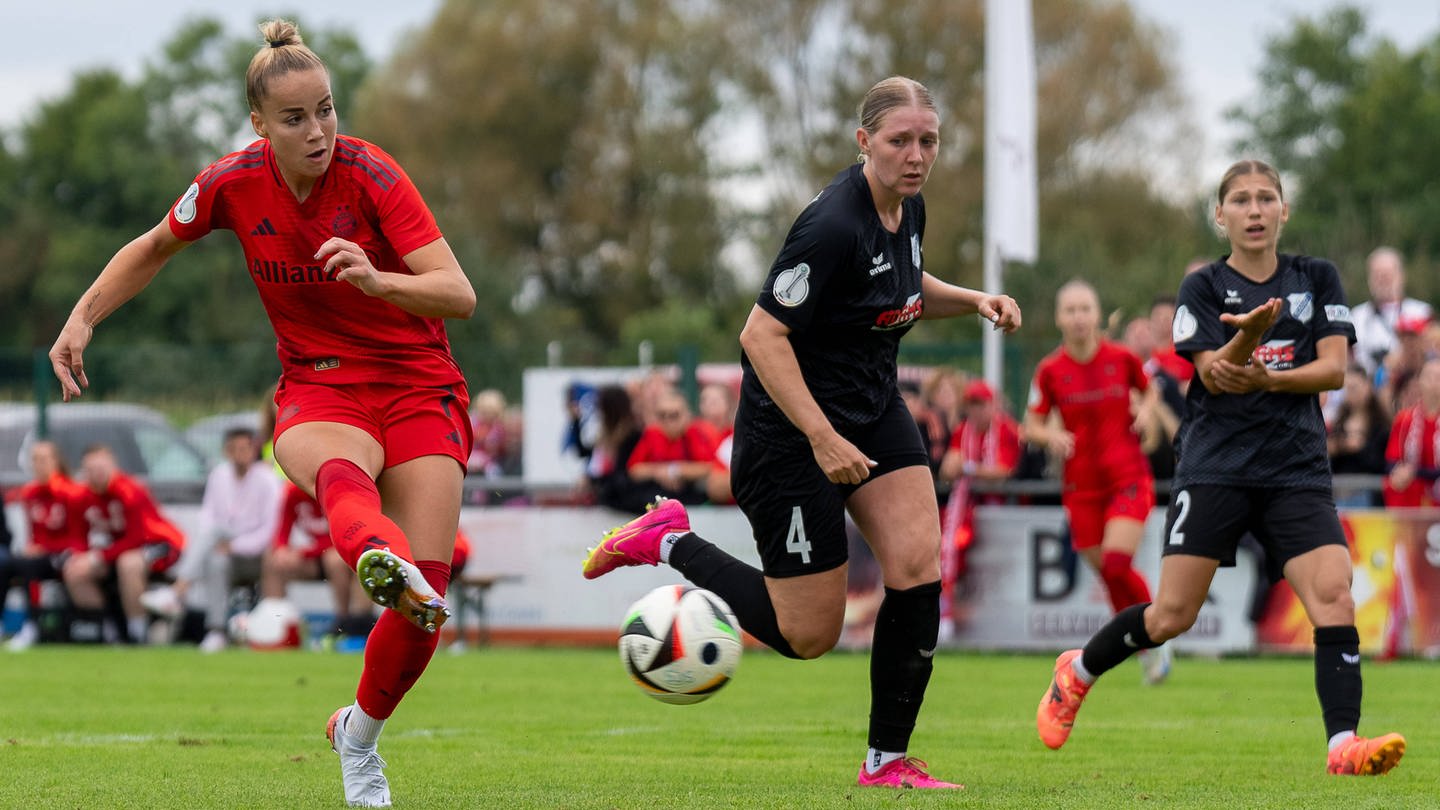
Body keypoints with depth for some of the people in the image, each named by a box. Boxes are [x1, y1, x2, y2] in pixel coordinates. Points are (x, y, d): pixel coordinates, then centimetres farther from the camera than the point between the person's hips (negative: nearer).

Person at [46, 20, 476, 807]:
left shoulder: (370, 174, -15)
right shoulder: (234, 183, -6)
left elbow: (459, 295, -24)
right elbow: (154, 247, 17)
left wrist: (378, 279, -43)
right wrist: (83, 317, 6)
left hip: (416, 388, -1)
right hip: (316, 391, 1)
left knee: (425, 600, -14)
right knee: (340, 469, -40)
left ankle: (358, 731, 15)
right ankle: (380, 559, -76)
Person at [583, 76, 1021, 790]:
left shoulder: (907, 208, 1)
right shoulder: (833, 225, -26)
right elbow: (761, 335, -26)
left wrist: (973, 300, 4)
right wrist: (823, 439, -29)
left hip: (874, 410, 8)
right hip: (789, 429, -8)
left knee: (918, 567, -10)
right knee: (808, 634, -2)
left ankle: (887, 760, 0)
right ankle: (671, 543, 18)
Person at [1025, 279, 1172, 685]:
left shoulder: (1122, 358, -3)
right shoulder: (1050, 370, -3)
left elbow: (1148, 389, 17)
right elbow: (1032, 424, 4)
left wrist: (1146, 410, -4)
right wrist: (1050, 435, -17)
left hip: (1128, 476, -2)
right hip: (1081, 484, 2)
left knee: (1116, 564, -19)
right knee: (1106, 573, 3)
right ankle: (1149, 649, 23)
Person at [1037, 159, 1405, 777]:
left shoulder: (1317, 279, 10)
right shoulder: (1203, 289, 2)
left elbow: (1334, 368, 0)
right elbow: (1214, 375, -10)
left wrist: (1267, 378, -16)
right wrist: (1249, 335, -31)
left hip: (1297, 467, 2)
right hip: (1216, 465, -2)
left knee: (1333, 596, -18)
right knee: (1172, 615, -4)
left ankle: (1343, 745, -21)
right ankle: (1077, 672, 23)